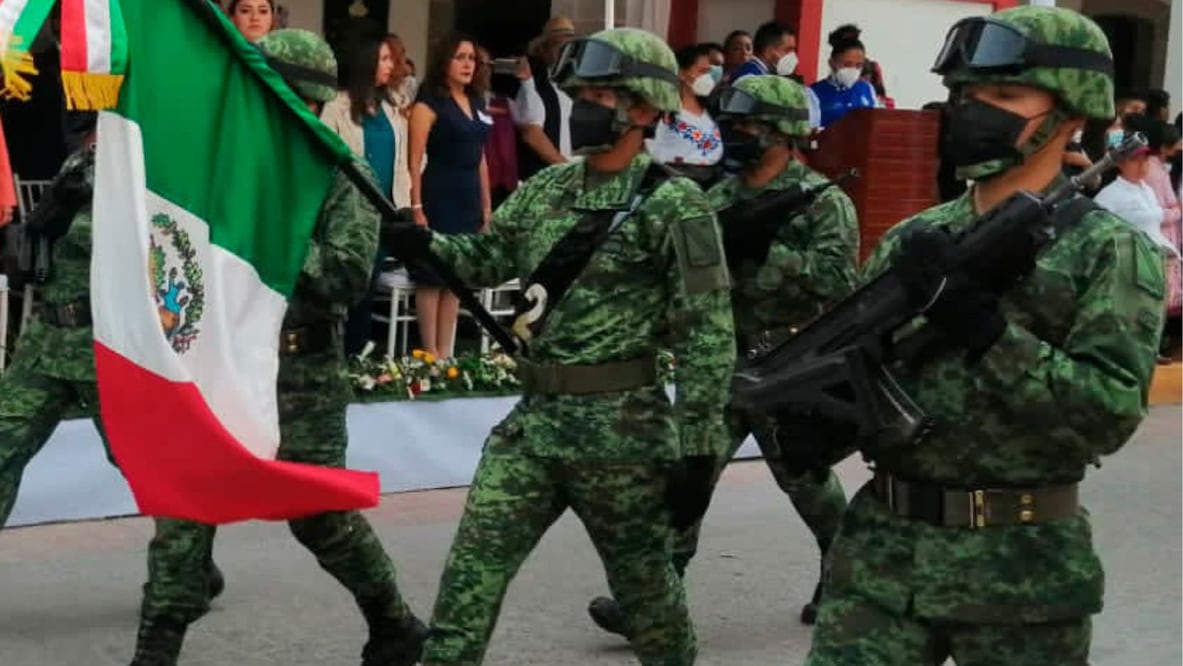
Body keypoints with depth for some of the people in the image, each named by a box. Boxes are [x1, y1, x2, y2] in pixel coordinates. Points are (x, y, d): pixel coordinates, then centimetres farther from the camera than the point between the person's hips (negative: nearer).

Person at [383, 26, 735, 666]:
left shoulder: (674, 206, -11)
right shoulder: (545, 189, 10)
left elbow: (708, 337, -13)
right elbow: (486, 258, 15)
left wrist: (697, 451, -15)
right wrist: (422, 242, -7)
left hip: (621, 426, -5)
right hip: (533, 418, 6)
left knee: (643, 580, 11)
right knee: (470, 570, 1)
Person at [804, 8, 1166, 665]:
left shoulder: (1110, 251, -6)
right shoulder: (911, 241, 8)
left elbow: (1112, 411, -16)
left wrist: (988, 329, -24)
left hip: (1021, 563, -3)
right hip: (881, 548, 3)